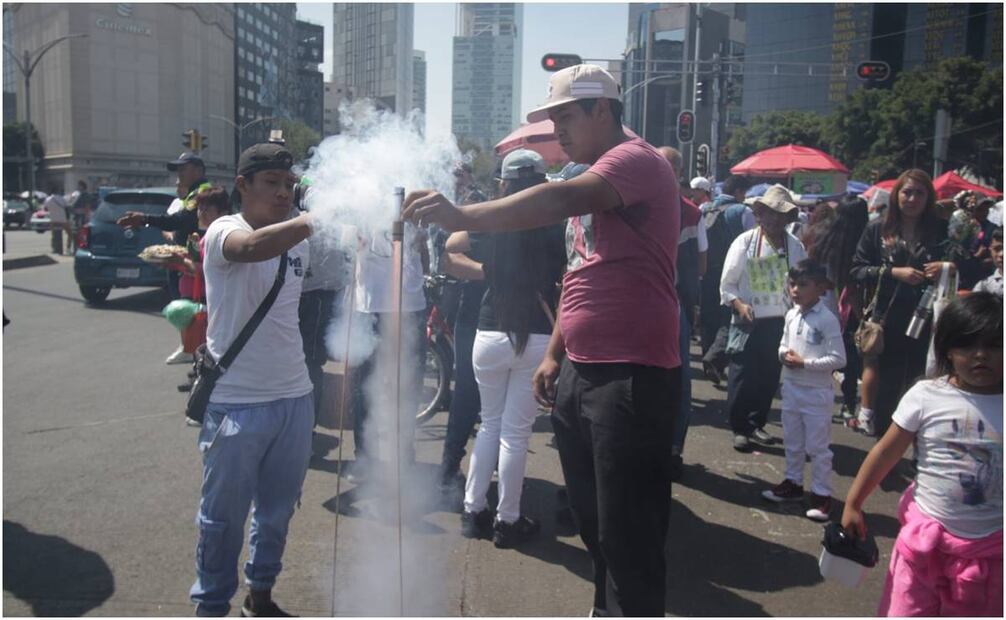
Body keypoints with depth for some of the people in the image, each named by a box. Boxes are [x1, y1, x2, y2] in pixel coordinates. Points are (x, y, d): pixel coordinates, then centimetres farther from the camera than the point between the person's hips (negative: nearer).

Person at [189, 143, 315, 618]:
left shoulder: (298, 240, 8)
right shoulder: (223, 231, -12)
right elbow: (253, 247, -38)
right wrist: (317, 218, -48)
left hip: (294, 399, 6)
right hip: (236, 404, -6)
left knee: (278, 510, 18)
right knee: (223, 517, 8)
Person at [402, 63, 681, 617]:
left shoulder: (637, 161, -11)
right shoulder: (592, 186, 20)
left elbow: (560, 200, -31)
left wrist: (461, 216, -34)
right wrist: (555, 353, 19)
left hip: (632, 378, -10)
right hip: (579, 373, 10)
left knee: (627, 532, -1)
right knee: (591, 516, 19)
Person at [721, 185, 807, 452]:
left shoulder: (796, 247, 1)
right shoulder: (744, 242, -6)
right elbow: (727, 284, -2)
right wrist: (739, 305, -17)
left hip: (780, 323, 3)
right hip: (748, 323, -3)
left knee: (769, 378, 12)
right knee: (742, 378, 1)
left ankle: (756, 424, 29)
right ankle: (739, 428, 16)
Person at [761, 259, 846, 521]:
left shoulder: (827, 319, -17)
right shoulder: (791, 315, 4)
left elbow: (838, 359, -18)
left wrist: (805, 362, -20)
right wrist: (784, 355, -8)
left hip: (816, 392, -7)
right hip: (791, 387, 7)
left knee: (818, 446, 3)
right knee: (792, 441, 18)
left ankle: (821, 493, 14)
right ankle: (793, 482, 33)